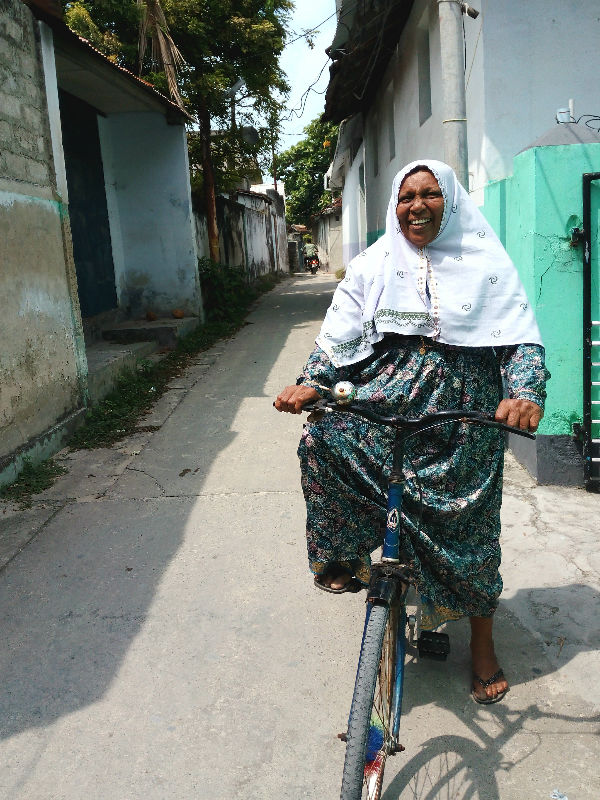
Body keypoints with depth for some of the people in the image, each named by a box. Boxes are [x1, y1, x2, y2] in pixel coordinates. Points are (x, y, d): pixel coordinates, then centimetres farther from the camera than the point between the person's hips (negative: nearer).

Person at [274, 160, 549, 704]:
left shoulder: (487, 262, 6)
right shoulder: (374, 264, 10)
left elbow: (522, 337, -2)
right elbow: (341, 333, 4)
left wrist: (524, 392, -22)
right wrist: (311, 383, -14)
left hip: (465, 406, -1)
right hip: (388, 392, 1)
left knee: (467, 524, 2)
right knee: (324, 438, -27)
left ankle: (482, 644, 24)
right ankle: (345, 555, -4)